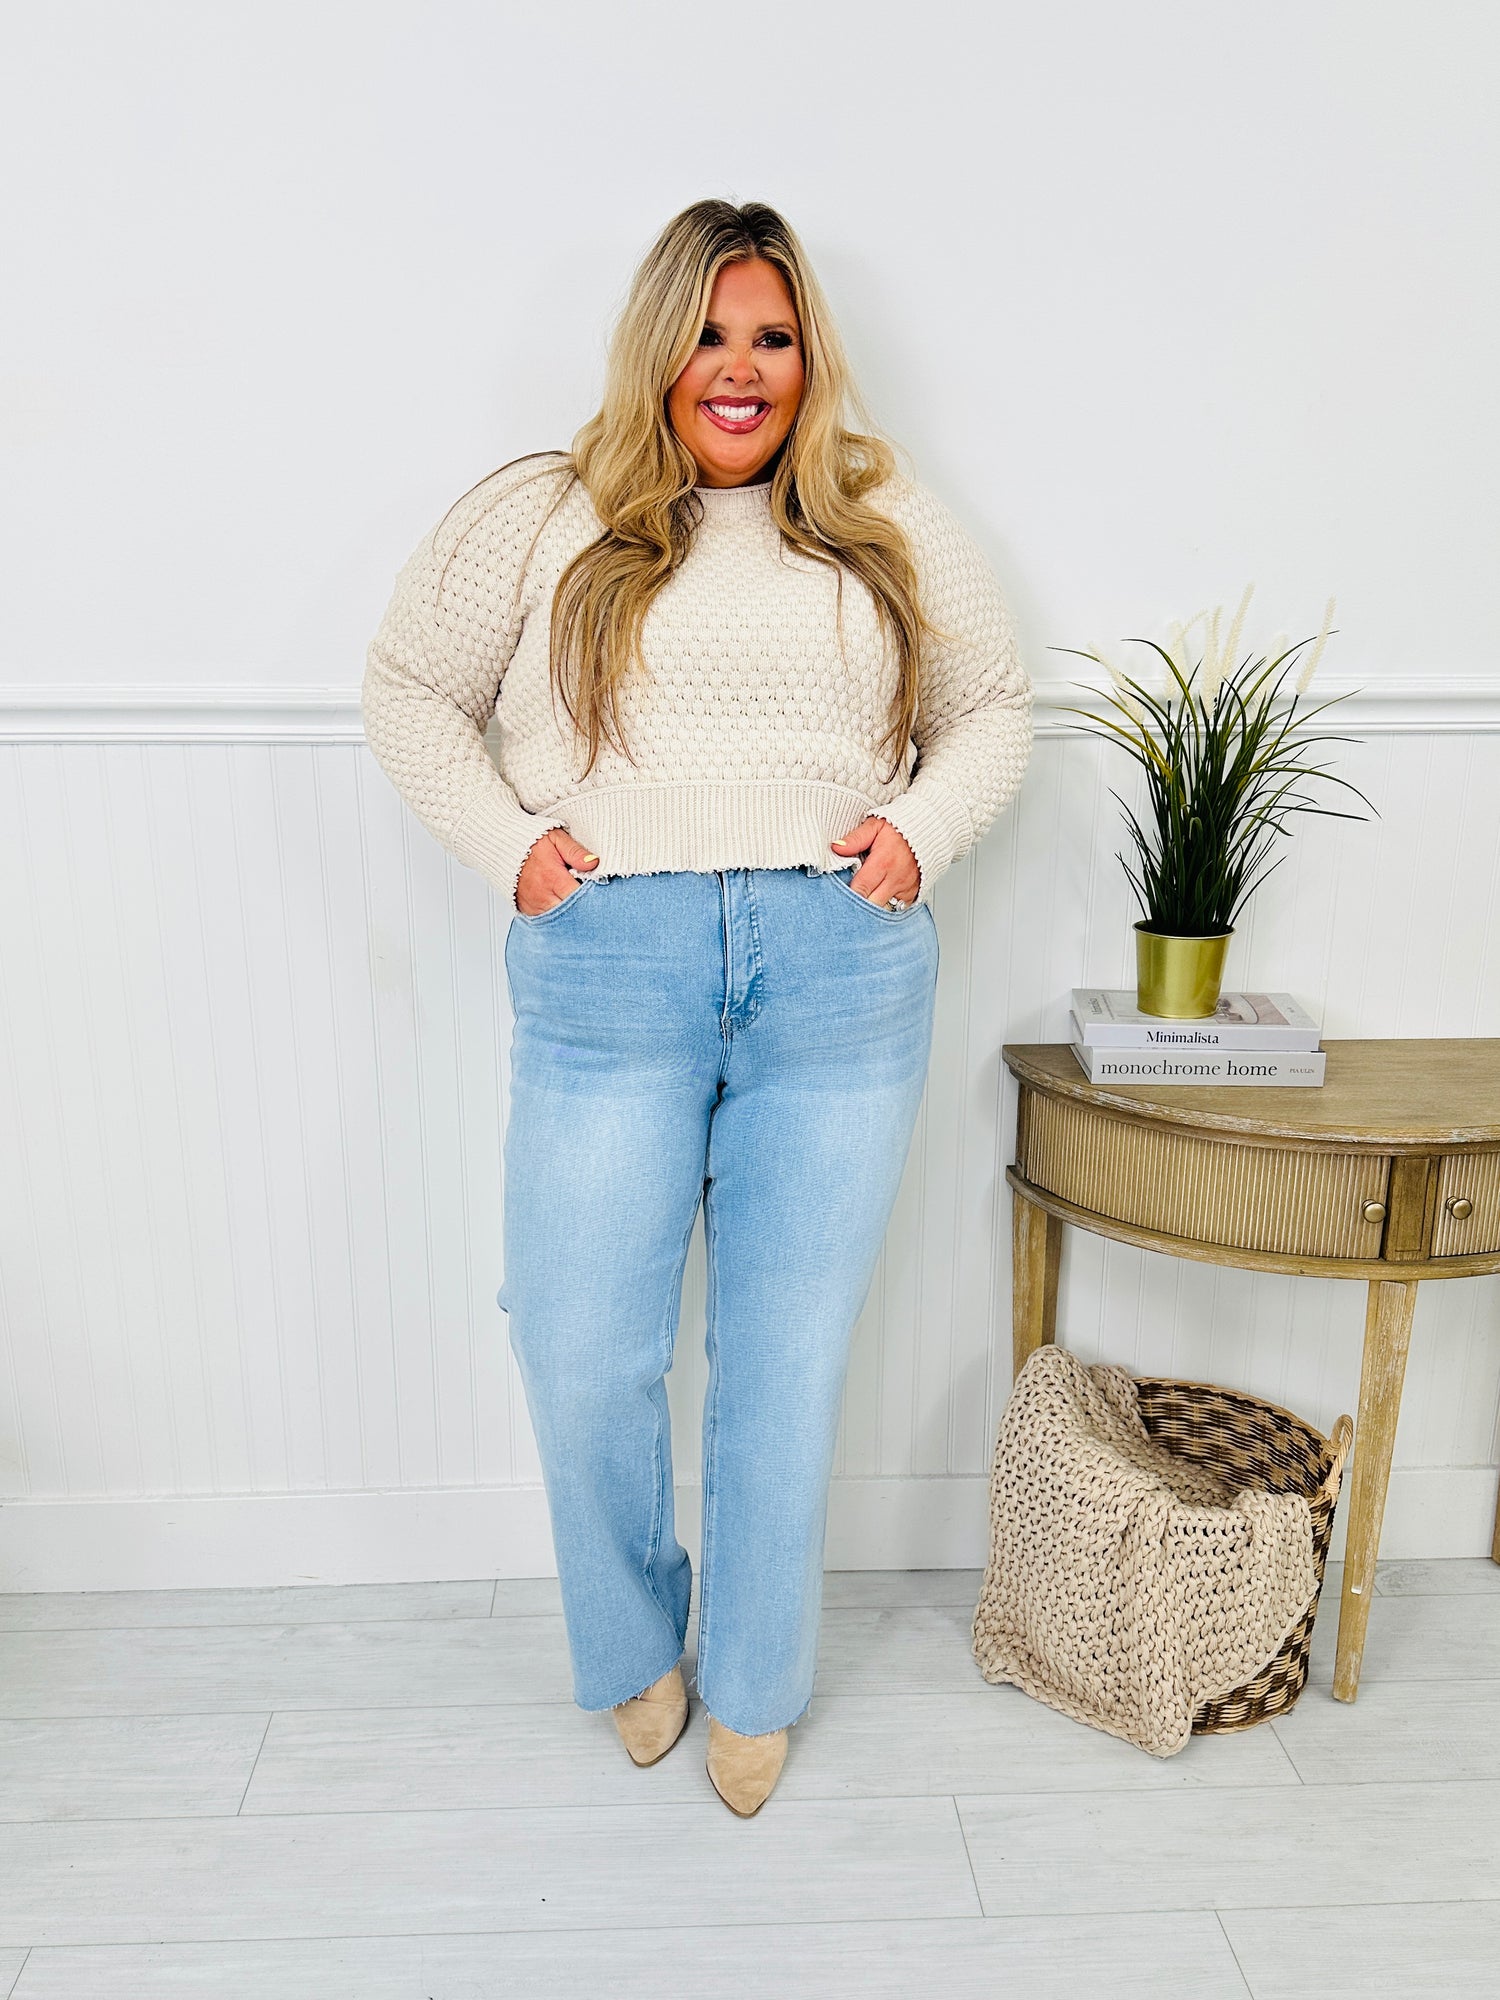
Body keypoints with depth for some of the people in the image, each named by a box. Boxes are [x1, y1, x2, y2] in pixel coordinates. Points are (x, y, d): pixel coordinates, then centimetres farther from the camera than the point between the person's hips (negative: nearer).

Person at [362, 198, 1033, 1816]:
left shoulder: (889, 526, 14)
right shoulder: (544, 516, 10)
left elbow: (994, 709, 19)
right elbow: (410, 685, 13)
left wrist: (920, 830, 0)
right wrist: (505, 843, -1)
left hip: (841, 972, 1)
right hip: (607, 970, 0)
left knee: (788, 1358, 8)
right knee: (581, 1356, 3)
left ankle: (755, 1684, 32)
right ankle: (630, 1650, 34)